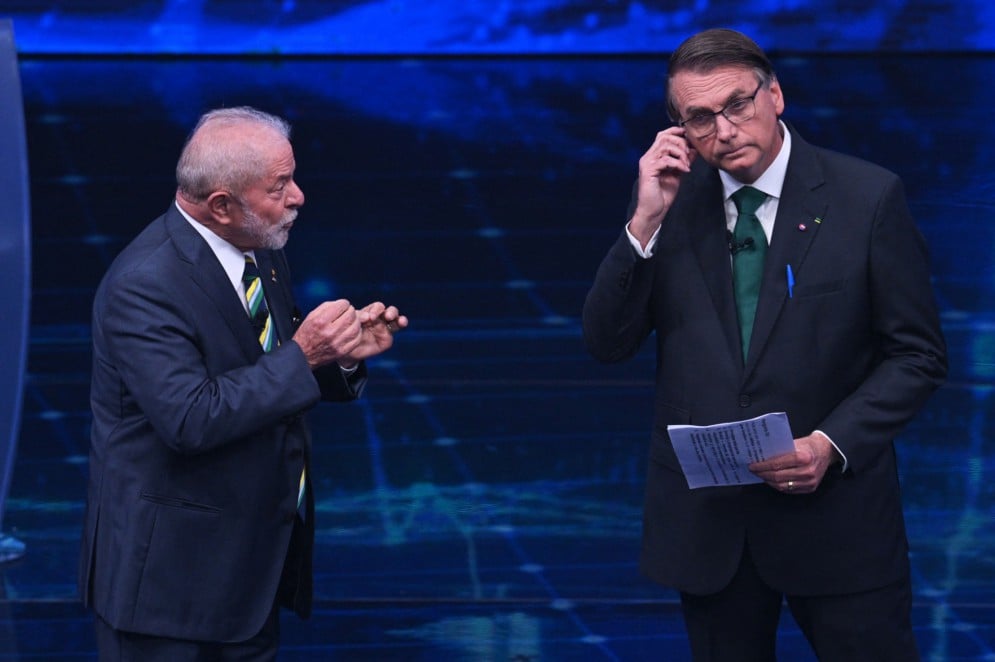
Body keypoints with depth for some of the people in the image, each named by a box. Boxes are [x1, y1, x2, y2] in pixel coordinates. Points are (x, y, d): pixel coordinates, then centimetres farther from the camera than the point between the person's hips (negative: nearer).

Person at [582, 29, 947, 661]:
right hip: (704, 514, 3)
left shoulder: (868, 197, -6)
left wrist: (833, 443, -16)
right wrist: (647, 220, -12)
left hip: (833, 509, -3)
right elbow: (608, 343, -1)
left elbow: (918, 353, -3)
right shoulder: (672, 196, 3)